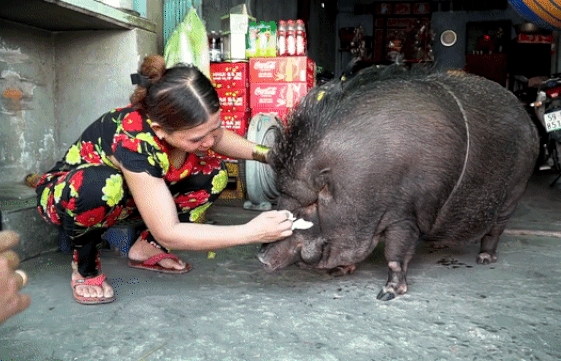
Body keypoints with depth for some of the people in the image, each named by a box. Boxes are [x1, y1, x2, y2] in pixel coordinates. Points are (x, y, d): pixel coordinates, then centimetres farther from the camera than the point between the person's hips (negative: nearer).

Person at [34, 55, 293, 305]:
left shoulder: (187, 124, -22)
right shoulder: (134, 140, -40)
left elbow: (221, 138, 3)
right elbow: (168, 234, -36)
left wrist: (267, 154, -15)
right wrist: (250, 232, -39)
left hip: (123, 198, 6)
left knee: (213, 174, -12)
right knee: (99, 187, -41)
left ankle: (147, 247, 2)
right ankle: (85, 264, -11)